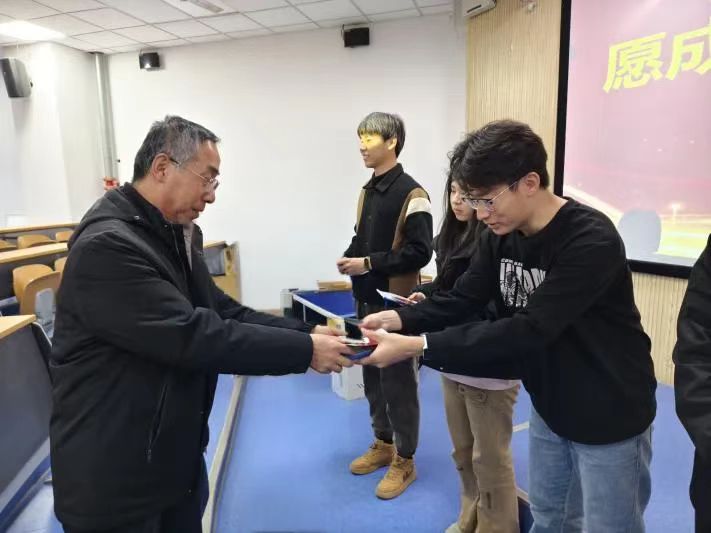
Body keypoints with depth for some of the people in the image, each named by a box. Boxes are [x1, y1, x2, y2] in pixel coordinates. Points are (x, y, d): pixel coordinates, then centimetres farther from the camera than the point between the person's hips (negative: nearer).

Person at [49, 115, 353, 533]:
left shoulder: (176, 234, 6)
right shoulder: (107, 244, -25)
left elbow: (224, 312, 4)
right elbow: (192, 336, -29)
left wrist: (306, 332, -8)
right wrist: (304, 350, -23)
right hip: (115, 473, -8)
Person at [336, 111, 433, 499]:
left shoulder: (411, 193, -13)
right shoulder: (367, 191, 11)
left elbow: (420, 251, -18)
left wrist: (368, 263, -19)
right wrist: (349, 257, -1)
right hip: (366, 299, 8)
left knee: (398, 380, 4)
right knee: (371, 374, 17)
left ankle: (404, 461, 21)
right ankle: (383, 444, 36)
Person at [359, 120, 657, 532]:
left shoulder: (592, 242, -28)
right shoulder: (501, 236, -4)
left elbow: (529, 330, -34)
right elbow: (462, 300, -4)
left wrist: (417, 346, -37)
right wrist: (400, 319, -22)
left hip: (609, 416, -6)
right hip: (550, 406, 7)